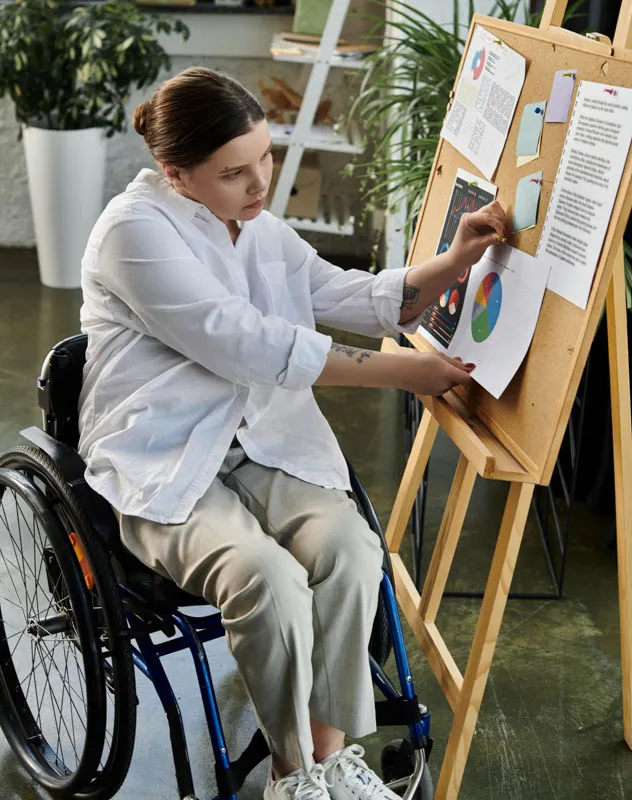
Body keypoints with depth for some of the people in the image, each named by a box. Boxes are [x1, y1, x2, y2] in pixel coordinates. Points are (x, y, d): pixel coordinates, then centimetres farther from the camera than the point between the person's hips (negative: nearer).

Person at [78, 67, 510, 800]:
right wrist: (396, 373, -17)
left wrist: (451, 263, -5)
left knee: (350, 548, -24)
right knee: (269, 577, -32)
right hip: (163, 470, -6)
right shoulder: (136, 230, -12)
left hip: (264, 448, 6)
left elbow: (355, 299, 14)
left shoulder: (262, 231, 13)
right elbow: (245, 345, -19)